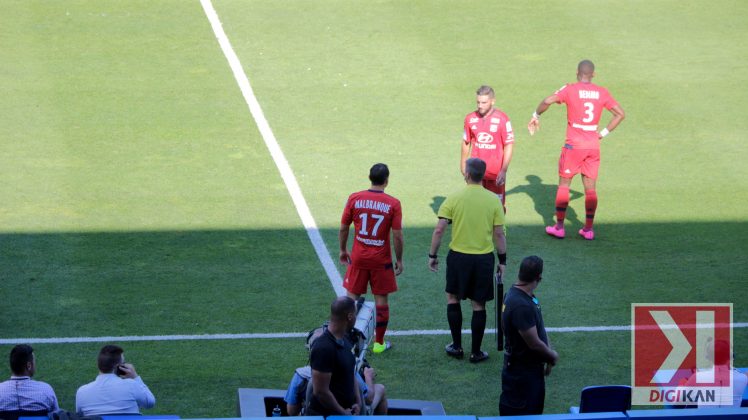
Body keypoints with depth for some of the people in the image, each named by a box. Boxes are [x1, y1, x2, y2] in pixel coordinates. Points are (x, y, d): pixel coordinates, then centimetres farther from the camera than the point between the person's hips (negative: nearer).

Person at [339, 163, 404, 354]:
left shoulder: (354, 199, -5)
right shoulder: (393, 204, -10)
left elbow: (343, 228, 1)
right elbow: (397, 235, -9)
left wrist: (343, 250, 15)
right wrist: (399, 260, 3)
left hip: (358, 258, 1)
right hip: (381, 259, -1)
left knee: (352, 296, 12)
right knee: (381, 299, 9)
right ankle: (379, 343, 14)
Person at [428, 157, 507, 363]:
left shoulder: (454, 198, -7)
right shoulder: (493, 200, -4)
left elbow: (439, 230, -9)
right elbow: (499, 234, -3)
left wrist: (432, 255, 2)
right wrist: (502, 260, 8)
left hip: (458, 256, -1)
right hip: (484, 259, 1)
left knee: (453, 298, 19)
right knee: (478, 305, 10)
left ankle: (457, 346, 22)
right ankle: (476, 352, 16)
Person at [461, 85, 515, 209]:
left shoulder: (502, 119, -10)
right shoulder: (470, 119, 2)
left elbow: (509, 146, -7)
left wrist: (504, 171, -12)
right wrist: (463, 166, 17)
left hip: (495, 173, -3)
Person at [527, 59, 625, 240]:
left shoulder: (570, 89, -7)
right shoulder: (602, 92, 4)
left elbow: (548, 101, -19)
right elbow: (620, 114, 7)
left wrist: (536, 116, -2)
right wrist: (604, 133, 10)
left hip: (574, 145, -3)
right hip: (593, 146, 3)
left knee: (564, 184, 8)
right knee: (590, 187, 9)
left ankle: (559, 227, 7)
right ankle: (588, 229, 9)